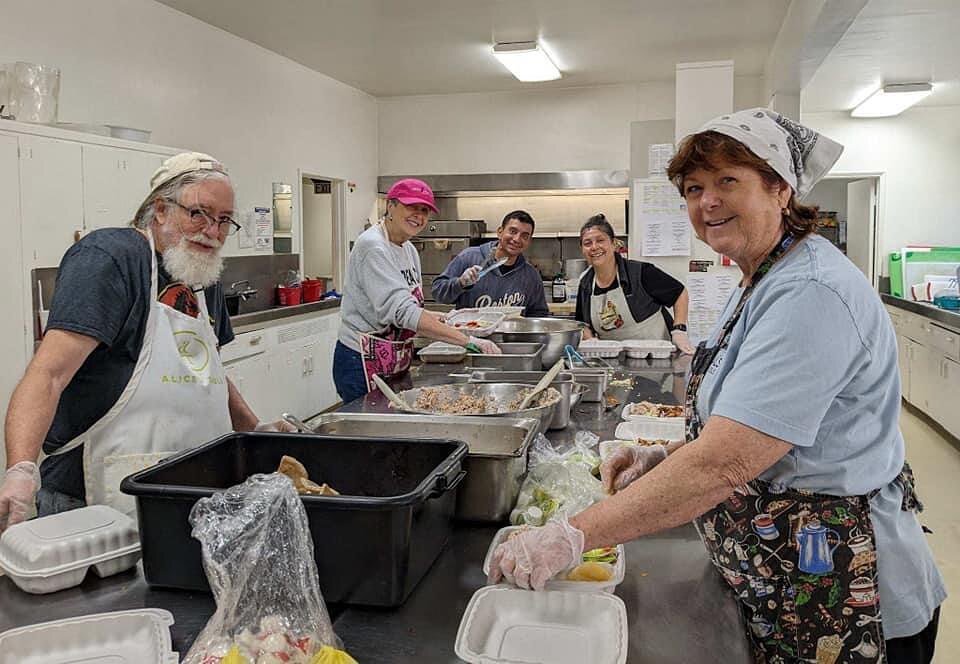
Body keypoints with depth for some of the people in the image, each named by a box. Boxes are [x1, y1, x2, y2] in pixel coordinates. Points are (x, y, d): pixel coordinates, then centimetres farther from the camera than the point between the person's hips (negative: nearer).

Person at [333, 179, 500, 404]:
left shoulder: (409, 250, 9)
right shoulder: (373, 247, -18)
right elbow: (402, 311, -29)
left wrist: (437, 318, -5)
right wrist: (468, 340, -32)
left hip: (398, 363, 8)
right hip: (364, 363, -8)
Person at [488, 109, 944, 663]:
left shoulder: (811, 295, -26)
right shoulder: (760, 282, 7)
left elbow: (725, 463, -33)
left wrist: (575, 535, -30)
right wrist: (665, 457, -2)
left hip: (835, 598, -9)